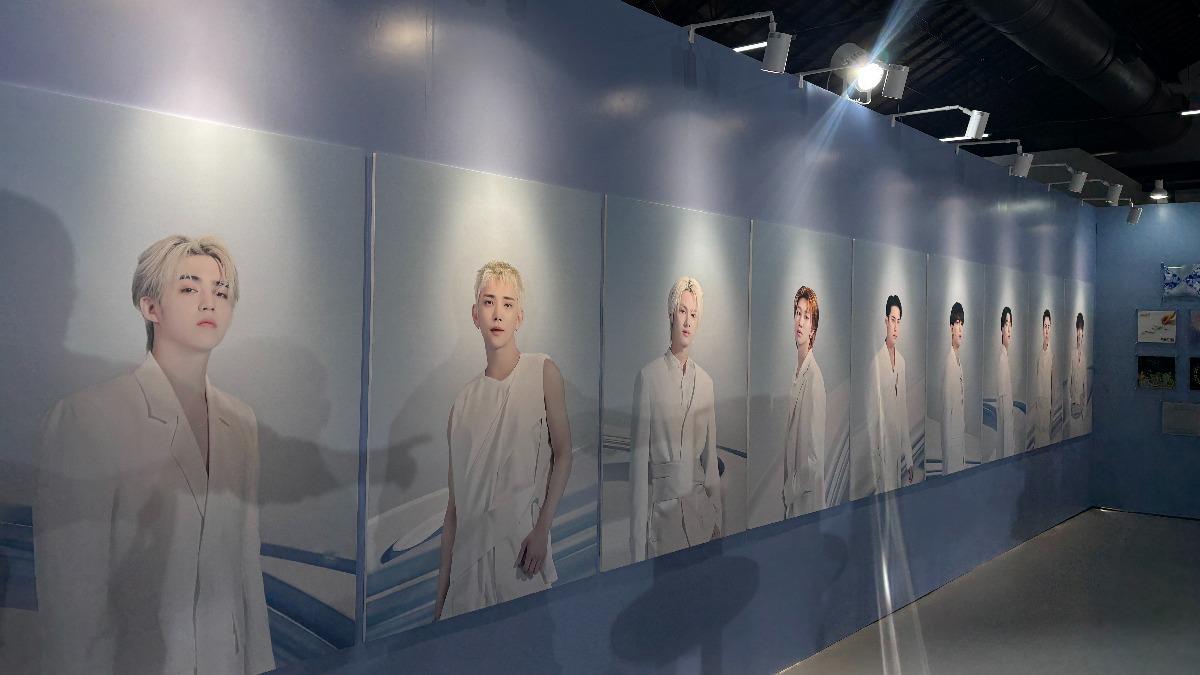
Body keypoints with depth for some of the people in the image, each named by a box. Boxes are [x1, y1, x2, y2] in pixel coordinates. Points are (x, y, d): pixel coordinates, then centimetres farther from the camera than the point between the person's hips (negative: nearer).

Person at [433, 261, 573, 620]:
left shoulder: (544, 372, -2)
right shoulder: (464, 400, 6)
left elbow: (563, 455, 0)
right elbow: (454, 503, 8)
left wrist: (542, 528, -10)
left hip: (524, 546, -2)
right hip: (470, 554, 3)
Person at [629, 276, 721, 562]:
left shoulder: (705, 381, 8)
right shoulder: (649, 377, -5)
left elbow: (710, 456, 12)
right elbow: (639, 457, -7)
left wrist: (717, 518, 9)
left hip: (698, 504, 4)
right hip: (660, 504, -4)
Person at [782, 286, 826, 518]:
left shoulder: (815, 377, -19)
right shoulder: (795, 372, 7)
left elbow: (815, 459, -21)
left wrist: (792, 489, -13)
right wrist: (786, 488, 12)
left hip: (808, 500, -8)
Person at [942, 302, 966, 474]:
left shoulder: (959, 358, 10)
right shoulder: (949, 361, -17)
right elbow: (946, 407, -18)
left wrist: (965, 428, 18)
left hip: (961, 432, 9)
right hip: (951, 434, -9)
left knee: (962, 466, 13)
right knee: (952, 466, -3)